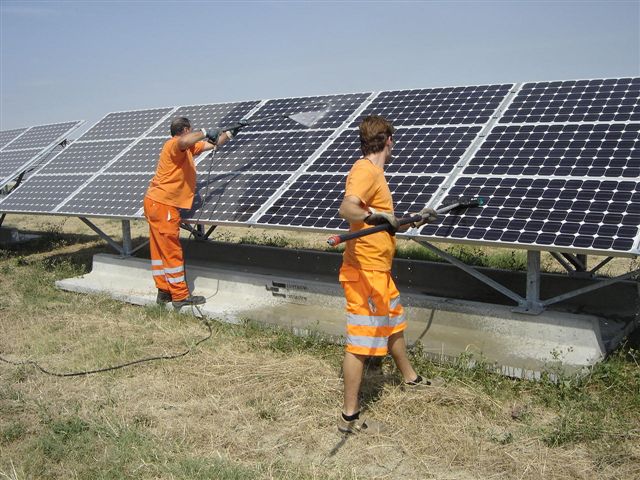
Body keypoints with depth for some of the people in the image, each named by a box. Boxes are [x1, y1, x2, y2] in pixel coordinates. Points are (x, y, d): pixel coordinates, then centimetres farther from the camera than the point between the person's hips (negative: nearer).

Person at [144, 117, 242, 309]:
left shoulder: (187, 148, 16)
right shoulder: (174, 144, -13)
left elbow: (212, 144, 29)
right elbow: (184, 141, -40)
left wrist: (229, 133, 29)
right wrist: (204, 132, -29)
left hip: (156, 203, 10)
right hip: (162, 204, -10)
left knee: (160, 250, 12)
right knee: (172, 251, -5)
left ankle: (164, 292, 20)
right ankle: (181, 296, 0)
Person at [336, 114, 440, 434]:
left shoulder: (374, 172, 15)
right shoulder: (365, 171, -16)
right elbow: (347, 208, -36)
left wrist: (416, 220, 34)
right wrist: (378, 216, -45)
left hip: (379, 271, 11)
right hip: (364, 272, -11)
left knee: (394, 323, 27)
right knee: (360, 342, -5)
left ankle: (410, 378, 50)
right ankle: (350, 417, 3)